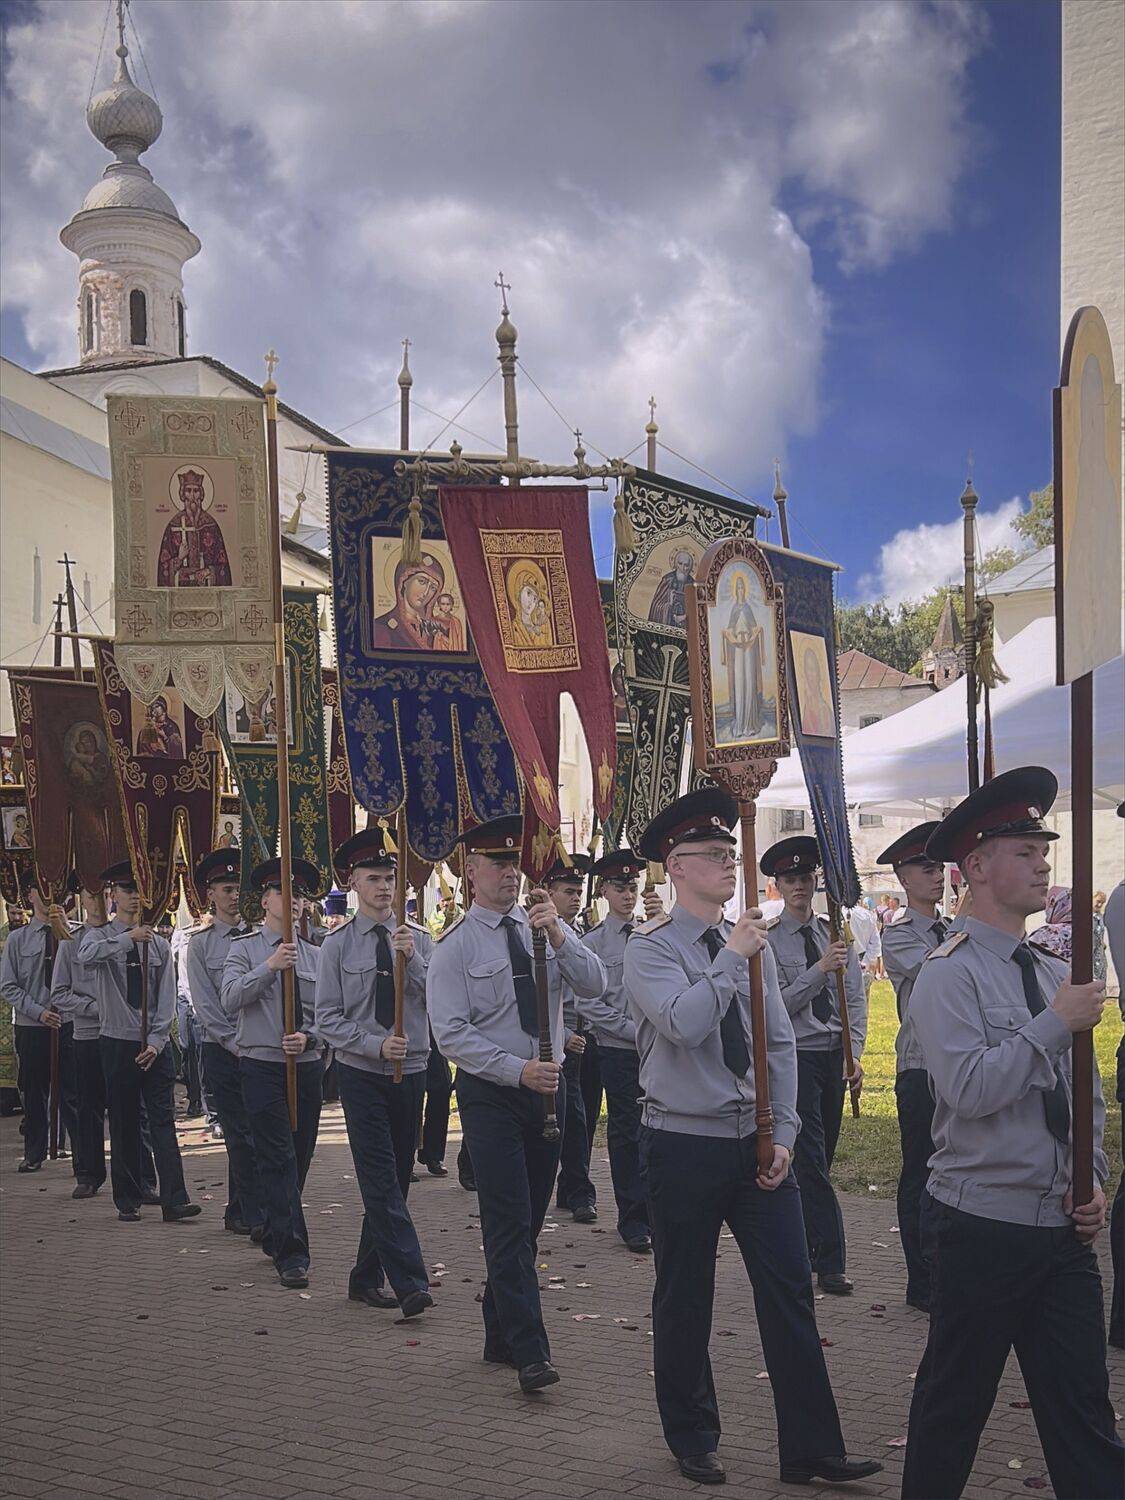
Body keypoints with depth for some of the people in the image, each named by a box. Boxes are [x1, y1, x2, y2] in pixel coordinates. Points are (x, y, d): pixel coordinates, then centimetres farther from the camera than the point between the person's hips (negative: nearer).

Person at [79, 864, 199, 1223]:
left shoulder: (158, 944, 10)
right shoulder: (100, 935, 2)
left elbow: (167, 998, 5)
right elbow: (86, 954, -24)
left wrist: (155, 1042, -6)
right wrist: (128, 938, -31)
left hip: (155, 1043, 2)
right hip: (117, 1041, -2)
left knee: (163, 1119, -4)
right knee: (123, 1123, 5)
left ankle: (174, 1201, -7)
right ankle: (127, 1202, 14)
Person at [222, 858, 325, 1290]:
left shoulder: (314, 954, 10)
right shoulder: (245, 948, 0)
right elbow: (230, 998, -15)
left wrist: (309, 1038, -10)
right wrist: (270, 966, -26)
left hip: (307, 1066, 4)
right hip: (262, 1066, -4)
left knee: (298, 1160, 12)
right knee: (278, 1160, -8)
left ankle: (275, 1239, 30)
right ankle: (291, 1254, -8)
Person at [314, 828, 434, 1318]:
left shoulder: (418, 939, 4)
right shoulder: (337, 944, -3)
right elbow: (327, 1019, -5)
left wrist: (412, 960, -18)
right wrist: (376, 1044, -17)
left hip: (410, 1072, 4)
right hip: (362, 1073, -3)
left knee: (393, 1180, 11)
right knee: (381, 1182, -10)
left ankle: (367, 1277, 24)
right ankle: (410, 1284, -12)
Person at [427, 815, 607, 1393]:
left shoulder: (543, 929, 5)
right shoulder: (455, 945, -8)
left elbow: (594, 984, -7)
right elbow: (451, 1034, -13)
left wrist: (558, 934, -23)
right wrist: (518, 1069, -22)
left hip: (548, 1087, 5)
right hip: (491, 1094, -5)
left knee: (528, 1221, 12)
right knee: (510, 1224, -9)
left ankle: (500, 1336, 25)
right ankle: (530, 1352, -6)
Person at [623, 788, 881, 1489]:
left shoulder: (752, 944, 8)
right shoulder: (651, 947, -8)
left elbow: (781, 1044, 7)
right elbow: (683, 1023, -26)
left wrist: (783, 1135, 0)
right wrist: (732, 957, -19)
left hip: (758, 1144, 4)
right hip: (684, 1144, -4)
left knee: (791, 1296, 3)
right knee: (685, 1301, 9)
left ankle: (812, 1450, 12)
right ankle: (693, 1440, 27)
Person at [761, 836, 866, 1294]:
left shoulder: (836, 934, 9)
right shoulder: (768, 940, -5)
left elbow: (856, 998, 7)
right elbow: (775, 1005, -12)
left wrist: (855, 1055, -3)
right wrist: (820, 970, -22)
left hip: (836, 1055, 5)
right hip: (796, 1056, -5)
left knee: (817, 1161, 13)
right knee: (812, 1164, -6)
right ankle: (830, 1263, -4)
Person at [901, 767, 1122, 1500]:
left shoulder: (1056, 973, 10)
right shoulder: (951, 974, -11)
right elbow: (970, 1090, -24)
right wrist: (1056, 1023, -20)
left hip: (1063, 1230, 6)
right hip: (982, 1226, -6)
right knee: (955, 1403, 8)